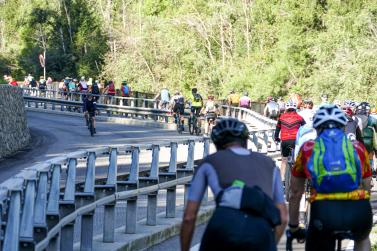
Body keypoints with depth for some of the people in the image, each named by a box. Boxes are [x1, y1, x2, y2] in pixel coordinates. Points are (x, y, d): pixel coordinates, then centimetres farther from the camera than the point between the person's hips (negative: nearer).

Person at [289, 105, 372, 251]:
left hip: (324, 211, -2)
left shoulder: (307, 149, 21)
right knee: (362, 239, 36)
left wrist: (293, 228, 41)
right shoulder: (358, 148, 22)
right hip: (358, 209, 2)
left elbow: (295, 194, 27)